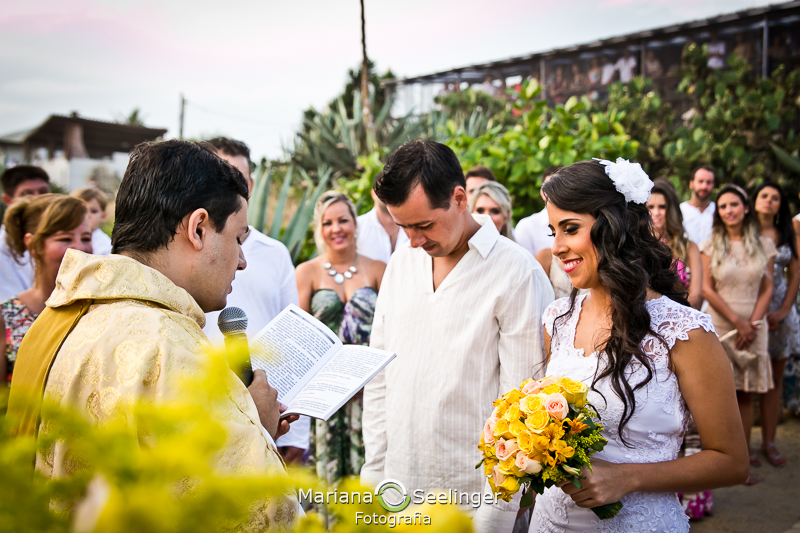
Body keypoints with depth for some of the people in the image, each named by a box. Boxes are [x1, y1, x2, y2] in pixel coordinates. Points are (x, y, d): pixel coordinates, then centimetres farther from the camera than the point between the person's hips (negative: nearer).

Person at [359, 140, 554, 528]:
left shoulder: (518, 273, -13)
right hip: (400, 486, 5)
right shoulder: (402, 262, 5)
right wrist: (374, 472, 6)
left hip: (476, 496, -5)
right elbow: (379, 375, 9)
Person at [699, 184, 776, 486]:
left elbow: (767, 289, 6)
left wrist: (752, 324, -6)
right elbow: (707, 289, -3)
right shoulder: (711, 245, 2)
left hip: (752, 329, 2)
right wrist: (737, 321, -8)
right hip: (718, 327, -2)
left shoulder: (764, 245, 7)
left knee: (746, 394, 5)